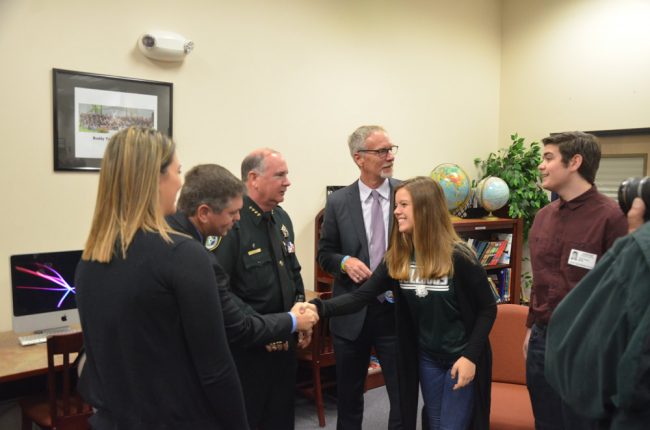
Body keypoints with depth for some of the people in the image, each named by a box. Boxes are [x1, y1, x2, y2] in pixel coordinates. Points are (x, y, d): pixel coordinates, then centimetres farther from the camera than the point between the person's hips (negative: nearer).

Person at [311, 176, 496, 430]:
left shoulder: (458, 257, -19)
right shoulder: (397, 258, -5)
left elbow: (487, 308, -11)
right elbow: (361, 296, -13)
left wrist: (470, 356, -18)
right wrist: (319, 307, -28)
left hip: (461, 359, -5)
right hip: (425, 358, 5)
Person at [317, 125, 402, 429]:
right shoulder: (338, 202, -3)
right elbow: (324, 254, 5)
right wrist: (344, 261, -16)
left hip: (397, 310, 0)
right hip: (352, 312, 1)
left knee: (404, 394, 9)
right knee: (348, 394, 18)